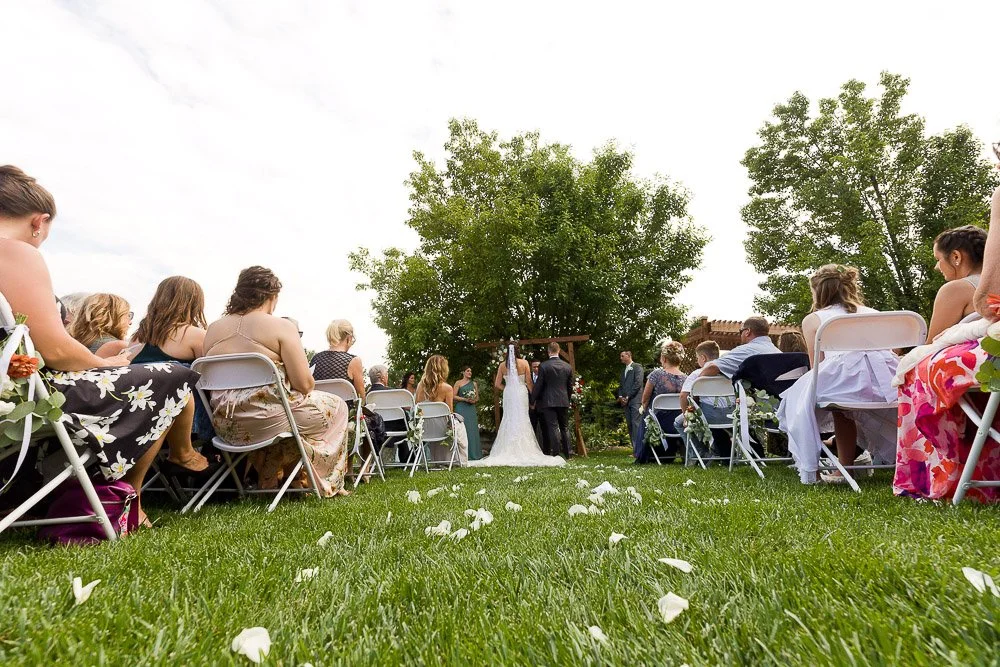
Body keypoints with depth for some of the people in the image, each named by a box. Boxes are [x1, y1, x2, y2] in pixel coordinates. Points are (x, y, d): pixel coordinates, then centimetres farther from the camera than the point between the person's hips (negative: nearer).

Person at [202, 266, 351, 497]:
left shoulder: (213, 329, 8)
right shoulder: (281, 326, -10)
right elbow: (304, 384, -13)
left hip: (225, 426, 7)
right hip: (267, 420, -7)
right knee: (336, 407, 16)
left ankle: (269, 478, 39)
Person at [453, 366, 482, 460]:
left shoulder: (474, 383, 16)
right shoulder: (458, 383, 3)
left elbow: (477, 397, 19)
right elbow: (454, 396, -4)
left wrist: (474, 400, -3)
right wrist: (465, 399, -12)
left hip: (471, 409, 4)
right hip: (461, 409, -4)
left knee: (472, 430, 2)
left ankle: (473, 454, 8)